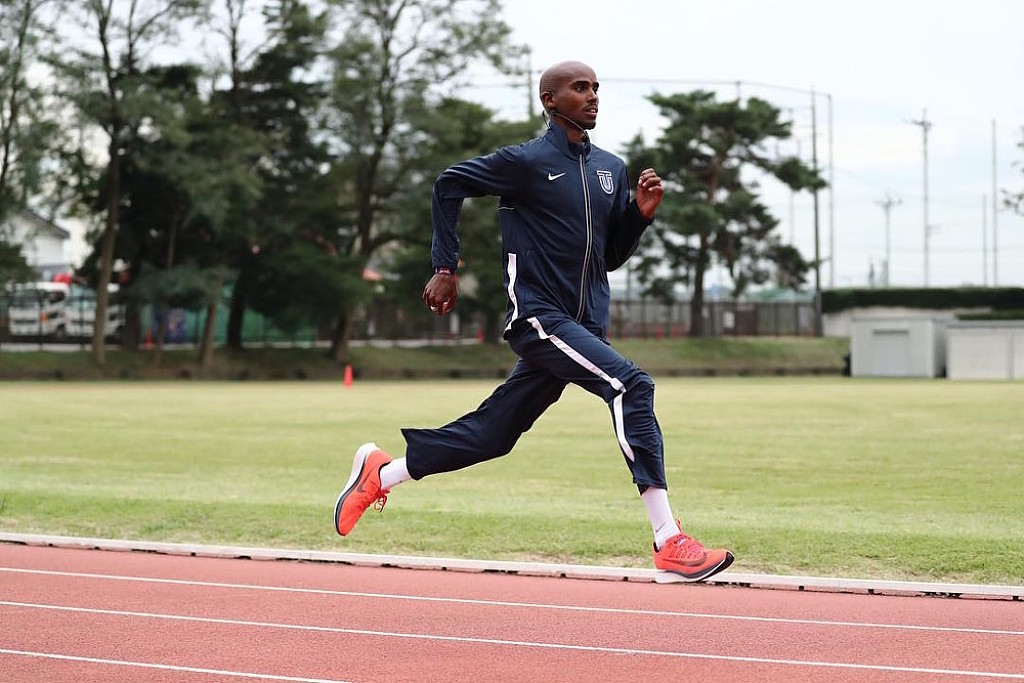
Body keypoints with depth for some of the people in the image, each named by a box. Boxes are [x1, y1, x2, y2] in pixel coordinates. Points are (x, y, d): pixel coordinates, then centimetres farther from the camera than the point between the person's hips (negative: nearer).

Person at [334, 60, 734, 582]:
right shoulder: (527, 161, -7)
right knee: (630, 385, -25)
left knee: (491, 434, 11)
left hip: (585, 327, 8)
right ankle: (669, 543, -26)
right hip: (538, 318, -8)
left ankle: (380, 473, 31)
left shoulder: (611, 169, 14)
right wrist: (446, 269, 0)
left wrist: (641, 213, 1)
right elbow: (449, 184, 2)